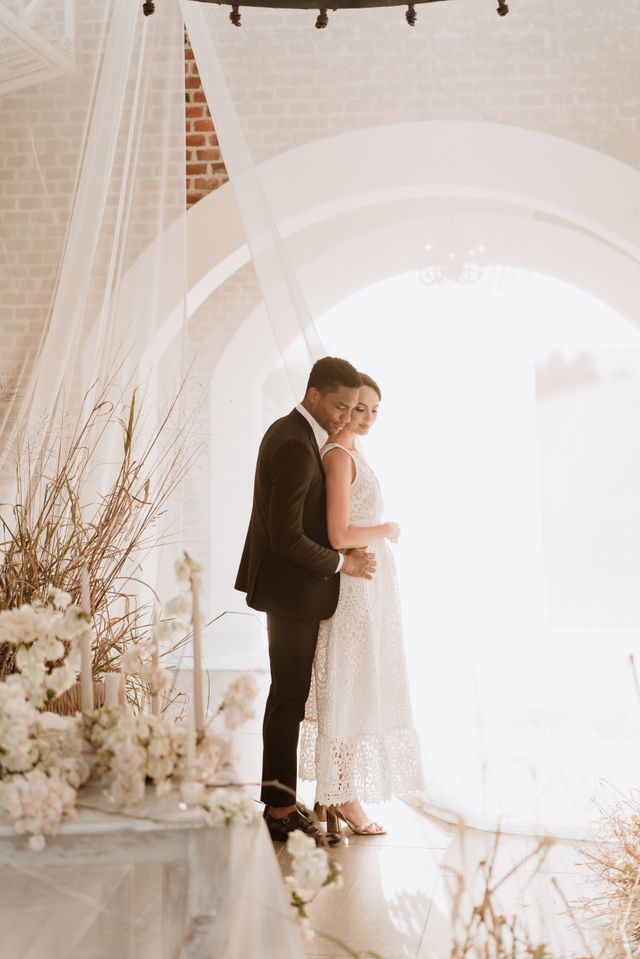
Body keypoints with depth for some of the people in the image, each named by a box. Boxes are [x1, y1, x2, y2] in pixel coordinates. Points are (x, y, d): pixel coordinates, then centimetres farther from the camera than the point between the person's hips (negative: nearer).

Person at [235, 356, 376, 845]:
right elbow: (286, 537, -25)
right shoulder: (295, 446, -22)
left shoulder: (291, 432, 10)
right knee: (289, 695, -2)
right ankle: (281, 810, 7)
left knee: (289, 694, 15)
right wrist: (341, 563, -13)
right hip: (292, 590, -10)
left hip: (290, 586, 10)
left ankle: (280, 799, 24)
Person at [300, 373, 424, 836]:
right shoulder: (339, 456, -16)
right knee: (350, 690, -2)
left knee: (348, 690, 13)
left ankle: (331, 797, 20)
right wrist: (388, 530, -9)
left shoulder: (351, 454, 13)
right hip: (356, 586, -10)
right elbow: (339, 536, -22)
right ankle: (345, 797, 7)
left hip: (368, 585, 10)